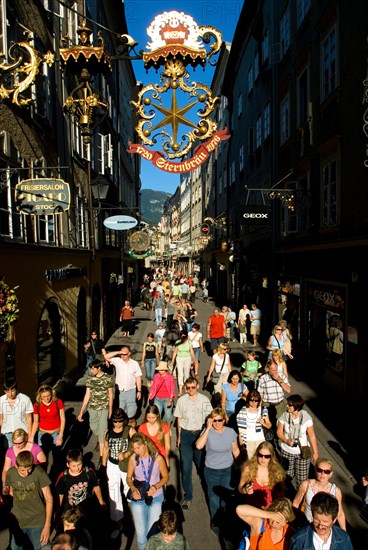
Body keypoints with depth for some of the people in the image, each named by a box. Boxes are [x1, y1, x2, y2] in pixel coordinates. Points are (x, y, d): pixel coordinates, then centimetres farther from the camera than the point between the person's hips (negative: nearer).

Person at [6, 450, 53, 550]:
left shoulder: (39, 472, -19)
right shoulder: (10, 473, -9)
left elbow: (49, 499, -14)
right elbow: (11, 491, 11)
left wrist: (47, 525, -16)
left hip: (37, 522, -3)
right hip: (17, 522, 3)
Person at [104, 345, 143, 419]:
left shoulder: (134, 363, -6)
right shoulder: (117, 361, -5)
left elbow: (138, 378, -2)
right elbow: (106, 357, -16)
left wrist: (139, 391, -3)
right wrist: (118, 352, -22)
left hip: (131, 391, -1)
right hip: (120, 390, 1)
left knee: (131, 412, 4)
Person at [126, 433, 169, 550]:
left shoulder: (158, 458, -17)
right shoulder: (133, 458, -13)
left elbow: (165, 477, -4)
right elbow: (129, 478, 1)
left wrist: (155, 486, -20)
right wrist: (133, 488, -17)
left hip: (156, 498, -1)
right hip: (138, 498, 1)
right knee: (140, 532, 11)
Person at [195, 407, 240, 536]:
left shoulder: (231, 432, -13)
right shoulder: (208, 432, -19)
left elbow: (235, 450, 0)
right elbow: (199, 446, -35)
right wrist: (208, 428, -35)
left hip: (228, 469, 1)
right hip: (211, 470, -1)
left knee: (226, 496, 16)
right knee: (214, 498, 14)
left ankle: (225, 521, 43)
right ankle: (215, 523, 40)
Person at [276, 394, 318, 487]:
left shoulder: (306, 417, -17)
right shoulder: (284, 415, -14)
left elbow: (312, 436, -7)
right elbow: (279, 432, -6)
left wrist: (315, 452, -1)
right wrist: (287, 441, -23)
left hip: (303, 452, -1)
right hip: (286, 451, 1)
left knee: (302, 478, 1)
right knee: (287, 476, 13)